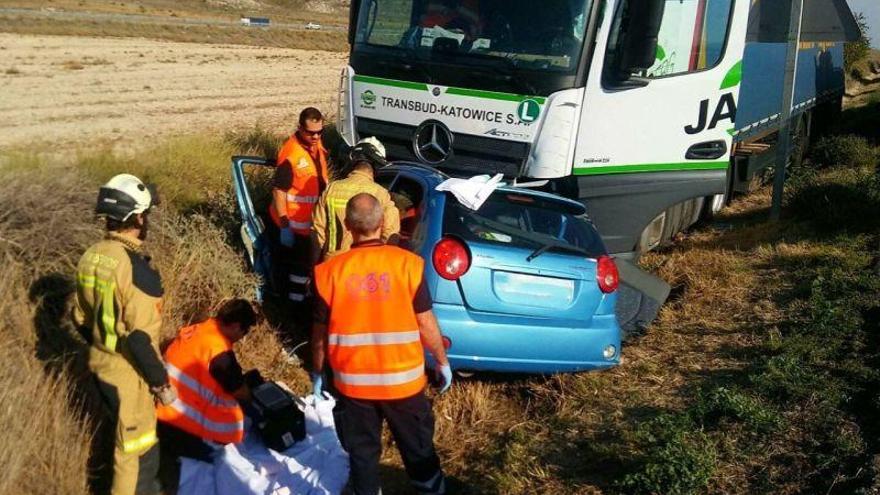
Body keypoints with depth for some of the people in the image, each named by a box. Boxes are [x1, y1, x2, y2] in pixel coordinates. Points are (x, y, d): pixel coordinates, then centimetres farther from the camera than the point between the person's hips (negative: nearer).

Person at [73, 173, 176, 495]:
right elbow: (141, 338, -27)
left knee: (123, 433, 29)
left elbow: (81, 319, 9)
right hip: (129, 373, -8)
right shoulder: (136, 268, -27)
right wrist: (161, 382, -16)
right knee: (137, 447, 11)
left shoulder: (90, 257, -1)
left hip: (100, 364, 8)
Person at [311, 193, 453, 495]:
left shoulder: (331, 271, -11)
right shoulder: (407, 263, -13)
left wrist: (317, 372, 14)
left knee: (362, 453, 20)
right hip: (403, 379, 0)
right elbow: (425, 323, -7)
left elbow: (320, 332, -3)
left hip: (353, 381, 1)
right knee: (418, 450, 18)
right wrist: (442, 361, 8)